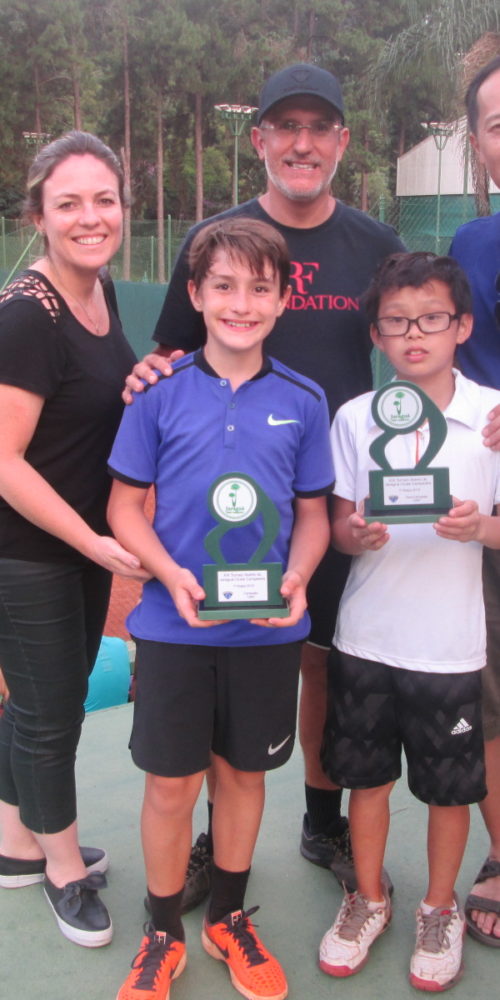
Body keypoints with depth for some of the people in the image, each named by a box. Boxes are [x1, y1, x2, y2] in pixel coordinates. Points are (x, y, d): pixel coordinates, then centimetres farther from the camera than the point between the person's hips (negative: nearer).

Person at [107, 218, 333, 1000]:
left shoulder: (304, 401, -1)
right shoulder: (160, 392, -5)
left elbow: (313, 514, 5)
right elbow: (126, 504, -2)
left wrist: (295, 579, -13)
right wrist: (171, 575, -17)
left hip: (269, 632, 2)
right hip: (175, 627, -1)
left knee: (244, 772, 17)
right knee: (171, 782, 8)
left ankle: (229, 920, 40)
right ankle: (164, 935, 32)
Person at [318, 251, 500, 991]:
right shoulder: (354, 417, -1)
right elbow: (337, 525, 2)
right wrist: (358, 535, -20)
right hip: (365, 636, 2)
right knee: (365, 775, 15)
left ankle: (440, 908, 38)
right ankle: (368, 898, 38)